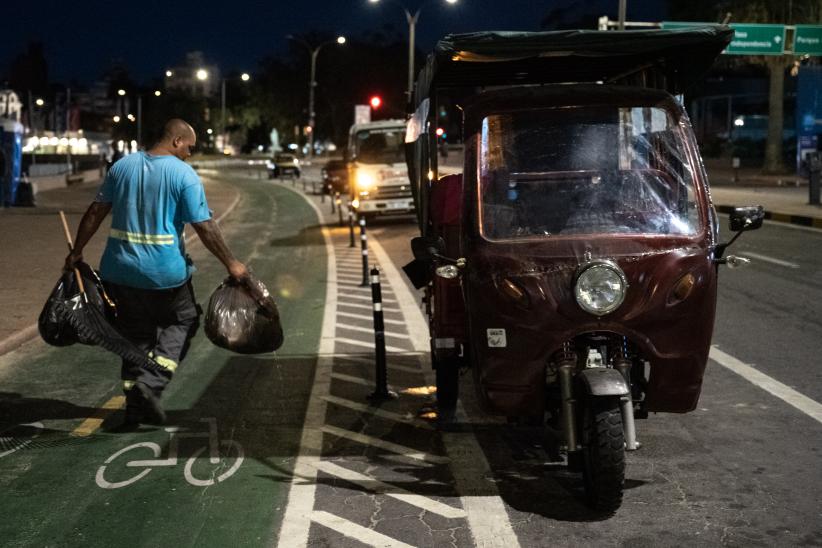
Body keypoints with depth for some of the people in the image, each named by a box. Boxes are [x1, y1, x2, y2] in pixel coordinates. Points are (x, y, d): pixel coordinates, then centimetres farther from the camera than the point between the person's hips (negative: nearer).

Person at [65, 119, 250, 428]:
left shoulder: (123, 166, 6)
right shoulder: (184, 174, -9)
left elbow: (95, 212, 7)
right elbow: (204, 227, -12)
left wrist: (77, 252, 15)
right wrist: (230, 264, -4)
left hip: (121, 271, 5)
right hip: (165, 272, -5)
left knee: (135, 333, 17)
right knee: (181, 322, 17)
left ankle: (134, 409, 17)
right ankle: (150, 383, -4)